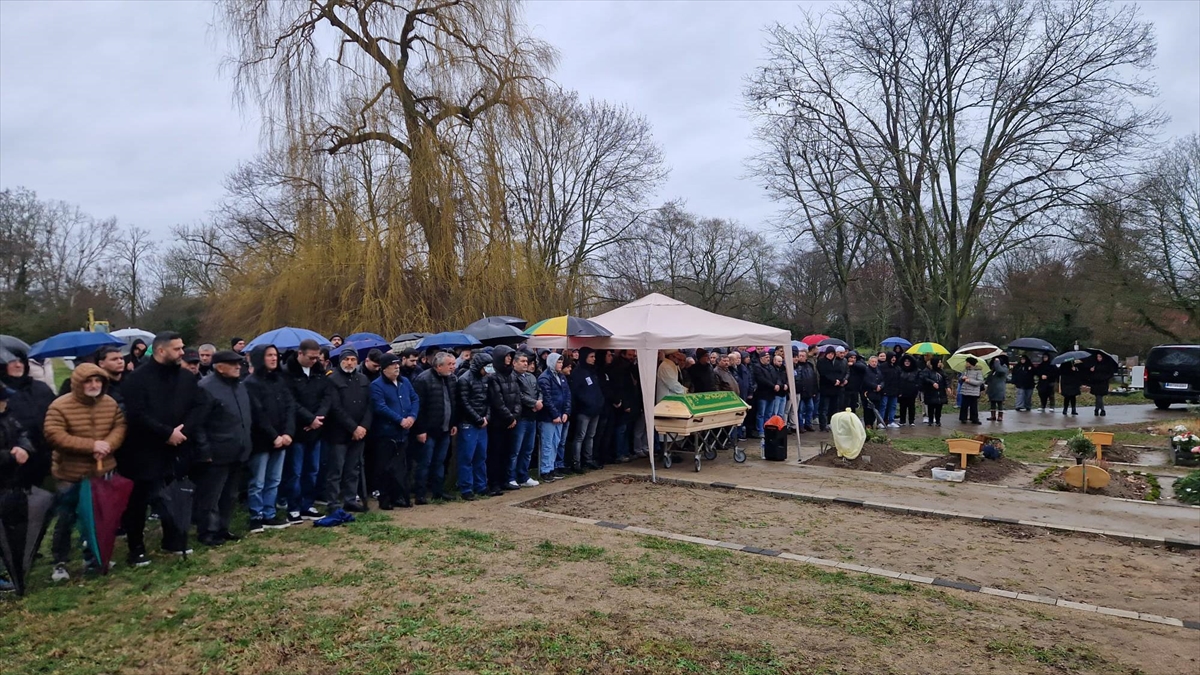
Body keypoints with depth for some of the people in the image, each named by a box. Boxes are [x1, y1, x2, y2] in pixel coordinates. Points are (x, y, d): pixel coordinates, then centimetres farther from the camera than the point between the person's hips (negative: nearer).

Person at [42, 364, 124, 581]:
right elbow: (54, 436, -22)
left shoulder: (111, 404, 1)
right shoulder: (60, 406, -15)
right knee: (66, 521, 6)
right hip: (70, 475, -4)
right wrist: (91, 445, -26)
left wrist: (107, 445, -21)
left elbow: (120, 427, 1)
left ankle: (92, 557, 28)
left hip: (102, 472, 4)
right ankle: (60, 562, 21)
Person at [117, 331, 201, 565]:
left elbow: (198, 408, 1)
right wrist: (167, 433, -19)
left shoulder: (187, 377, 5)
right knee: (138, 501, 6)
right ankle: (136, 549, 18)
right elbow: (136, 415, -18)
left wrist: (183, 431, -15)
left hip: (176, 449, 4)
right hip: (143, 452, -4)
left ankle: (173, 541, 26)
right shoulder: (137, 378, -10)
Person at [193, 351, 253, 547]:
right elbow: (197, 423, -17)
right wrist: (204, 451, -18)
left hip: (237, 452, 8)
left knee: (229, 494, 16)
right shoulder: (206, 387, -15)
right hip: (217, 454, -8)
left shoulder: (239, 385, 11)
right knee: (210, 495, 4)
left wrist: (246, 441, 16)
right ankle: (206, 531, 16)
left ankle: (222, 528, 28)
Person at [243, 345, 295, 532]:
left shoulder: (280, 380, 12)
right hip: (261, 440, -6)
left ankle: (269, 515, 19)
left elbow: (290, 407, 4)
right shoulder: (251, 383, -6)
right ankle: (257, 517, 11)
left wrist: (288, 433, -9)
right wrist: (273, 436, -14)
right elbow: (258, 414, -12)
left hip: (281, 439, 6)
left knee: (274, 481, 11)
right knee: (257, 482, 1)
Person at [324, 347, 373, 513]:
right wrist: (353, 428, -15)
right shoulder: (333, 380, -7)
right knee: (335, 470, 0)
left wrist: (364, 426, -8)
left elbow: (370, 405, 7)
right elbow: (336, 408, -14)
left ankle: (350, 500, 21)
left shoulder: (364, 379, 11)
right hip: (339, 433, -5)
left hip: (360, 433, 6)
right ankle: (334, 504, 6)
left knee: (353, 470, 13)